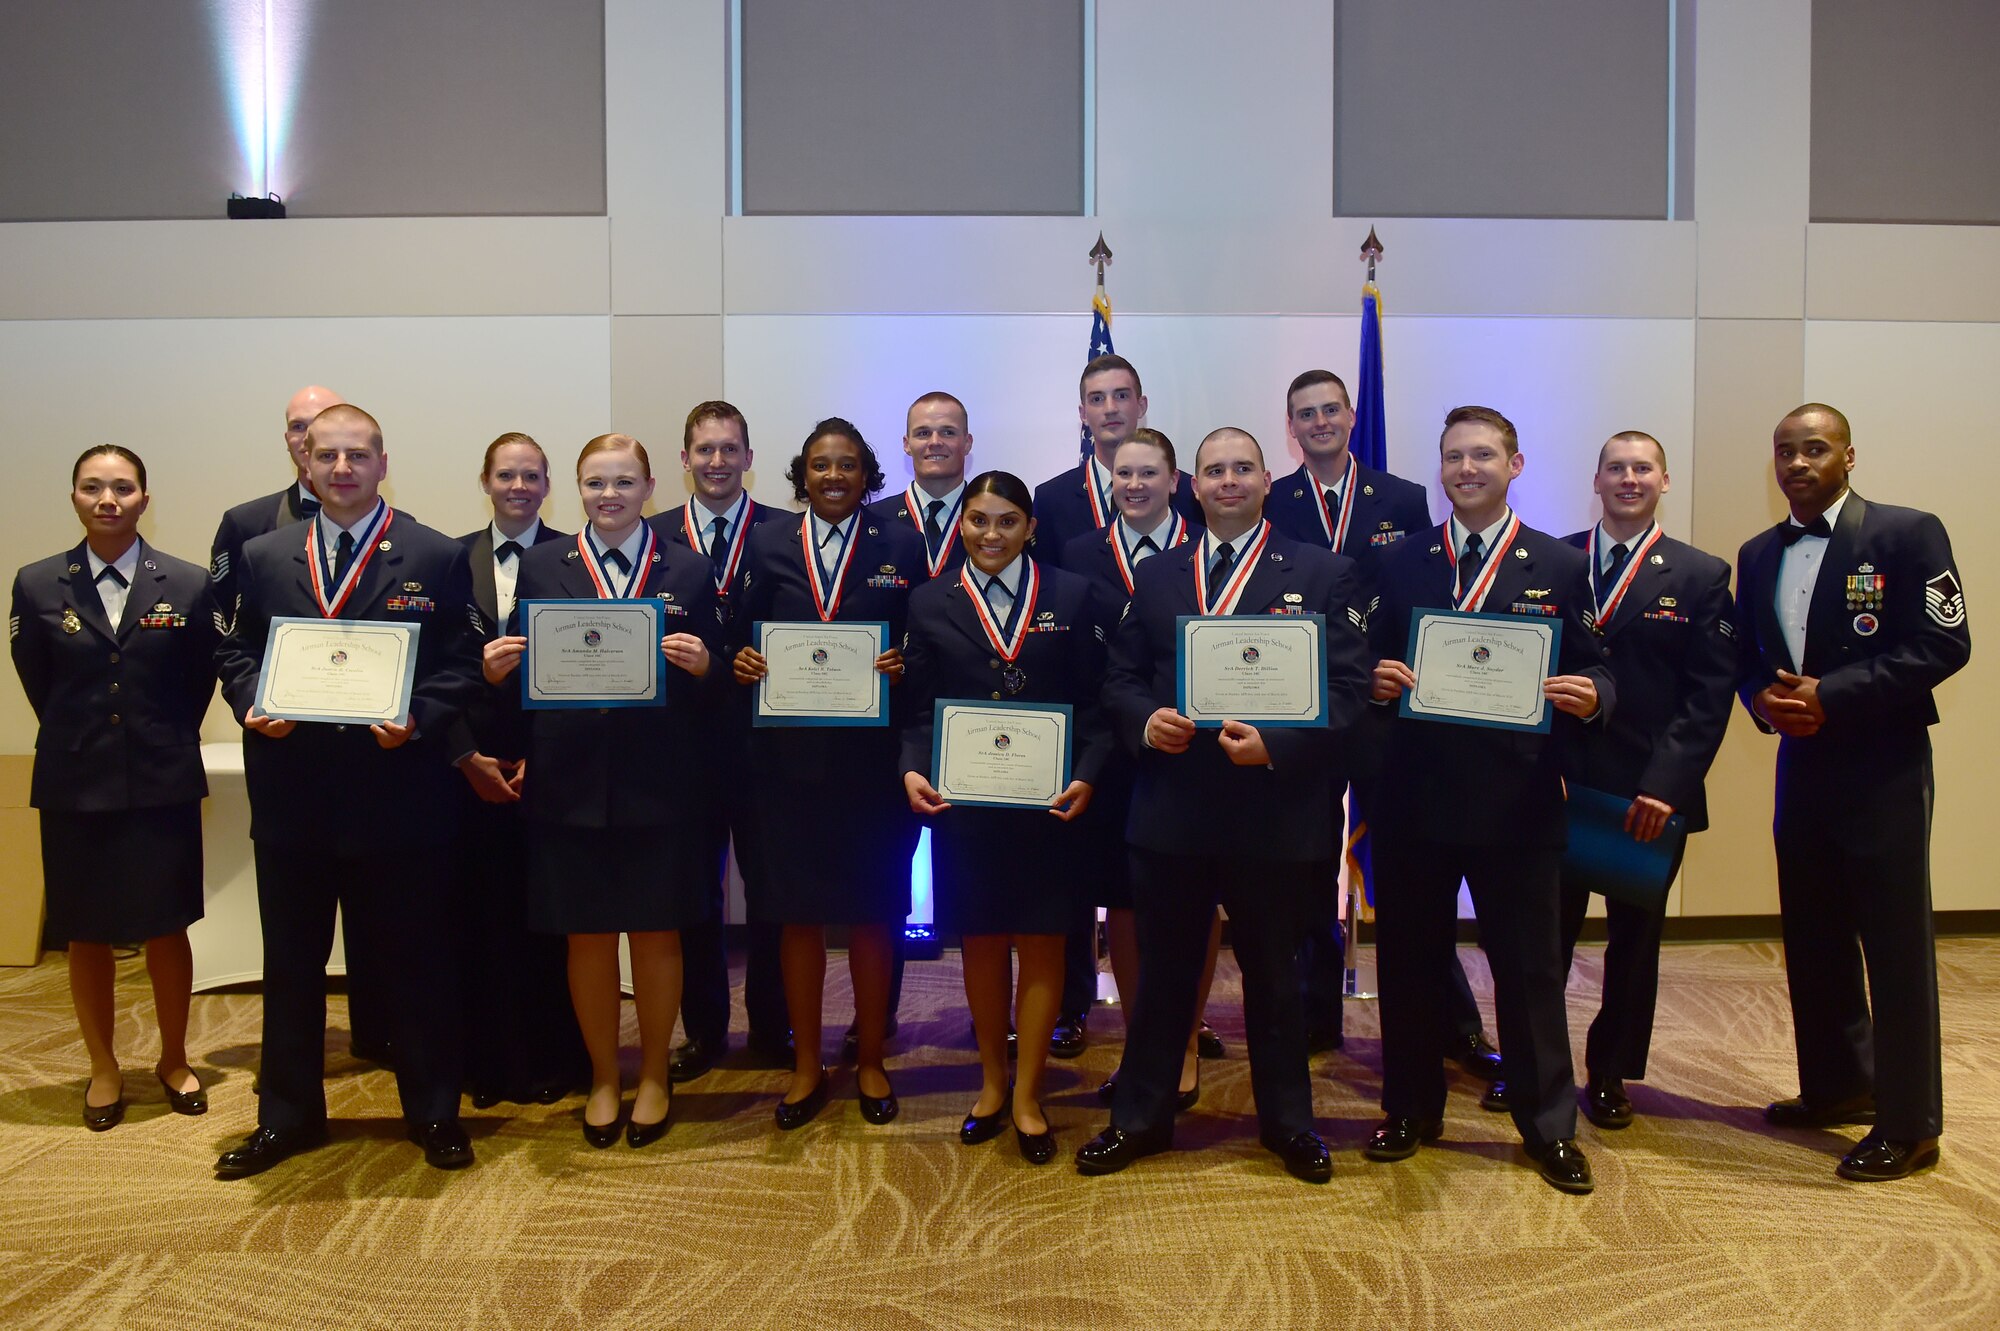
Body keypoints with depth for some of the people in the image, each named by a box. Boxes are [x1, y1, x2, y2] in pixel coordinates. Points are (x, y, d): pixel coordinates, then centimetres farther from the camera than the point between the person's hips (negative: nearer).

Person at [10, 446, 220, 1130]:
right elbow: (37, 683, 9)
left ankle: (174, 1060, 27)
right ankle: (103, 1069, 28)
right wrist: (80, 738, 11)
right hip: (75, 786, 1)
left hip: (164, 785, -1)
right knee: (86, 935, 10)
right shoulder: (37, 586, 0)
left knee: (168, 929, 8)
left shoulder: (188, 584, -3)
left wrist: (167, 740, 6)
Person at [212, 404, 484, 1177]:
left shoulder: (437, 558, 1)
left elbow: (461, 665, -2)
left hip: (399, 791, -3)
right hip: (291, 793, 3)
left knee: (416, 961, 7)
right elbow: (235, 653, 13)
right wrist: (252, 704, -8)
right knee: (291, 962, 14)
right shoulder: (261, 558, 11)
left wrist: (416, 719, -18)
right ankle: (288, 1116, 30)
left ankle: (433, 1113, 23)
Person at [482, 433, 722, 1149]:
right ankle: (602, 1078, 28)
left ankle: (654, 1077, 27)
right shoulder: (541, 567, 7)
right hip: (571, 782, 1)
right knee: (586, 934, 9)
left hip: (660, 785, -1)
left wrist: (701, 666, -16)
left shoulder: (688, 571, 6)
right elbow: (518, 670, 7)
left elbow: (713, 681, 5)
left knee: (656, 930, 8)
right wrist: (496, 670, -14)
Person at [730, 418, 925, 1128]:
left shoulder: (901, 546, 4)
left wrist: (905, 664, -17)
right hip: (790, 756, 1)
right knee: (799, 911, 8)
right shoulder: (768, 544, 8)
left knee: (873, 909, 7)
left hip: (873, 756, -1)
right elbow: (743, 638, 7)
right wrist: (742, 662, -13)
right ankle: (806, 1064, 23)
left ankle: (870, 1060, 24)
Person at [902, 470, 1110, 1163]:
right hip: (962, 802, 1)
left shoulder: (1071, 596, 3)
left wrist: (1087, 776, -15)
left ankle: (1027, 1097, 18)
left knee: (1041, 944, 5)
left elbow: (1093, 702, 0)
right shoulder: (930, 602, 6)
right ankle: (992, 1083, 28)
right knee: (980, 942, 11)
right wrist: (913, 771, -13)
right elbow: (919, 710, 4)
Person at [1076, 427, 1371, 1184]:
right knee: (1163, 970, 12)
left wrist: (1276, 743, -20)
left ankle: (1287, 1122, 31)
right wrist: (1145, 721, -11)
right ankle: (1140, 1119, 27)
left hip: (1273, 810, -2)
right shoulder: (1155, 576, 11)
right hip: (1170, 808, 2)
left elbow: (1349, 688, -6)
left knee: (1271, 971, 13)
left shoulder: (1323, 574, 1)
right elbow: (1120, 678, 10)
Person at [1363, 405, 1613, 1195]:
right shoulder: (1401, 564, 9)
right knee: (1409, 960, 11)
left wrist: (1590, 696, -18)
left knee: (1531, 966, 6)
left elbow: (1594, 672, 4)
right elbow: (1375, 666, 9)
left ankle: (1548, 1126, 22)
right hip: (1415, 795, 2)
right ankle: (1410, 1109, 27)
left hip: (1517, 797, -1)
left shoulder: (1559, 566, 5)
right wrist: (1377, 680, -13)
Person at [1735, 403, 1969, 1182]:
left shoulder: (1907, 534, -6)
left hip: (1883, 769, -6)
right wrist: (1764, 701, -8)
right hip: (1800, 766, 6)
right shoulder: (1758, 555, 11)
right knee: (1813, 940, 14)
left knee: (1896, 945, 0)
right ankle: (1838, 1086, 30)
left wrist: (1830, 696, -19)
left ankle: (1909, 1125, 11)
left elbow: (1944, 645, -13)